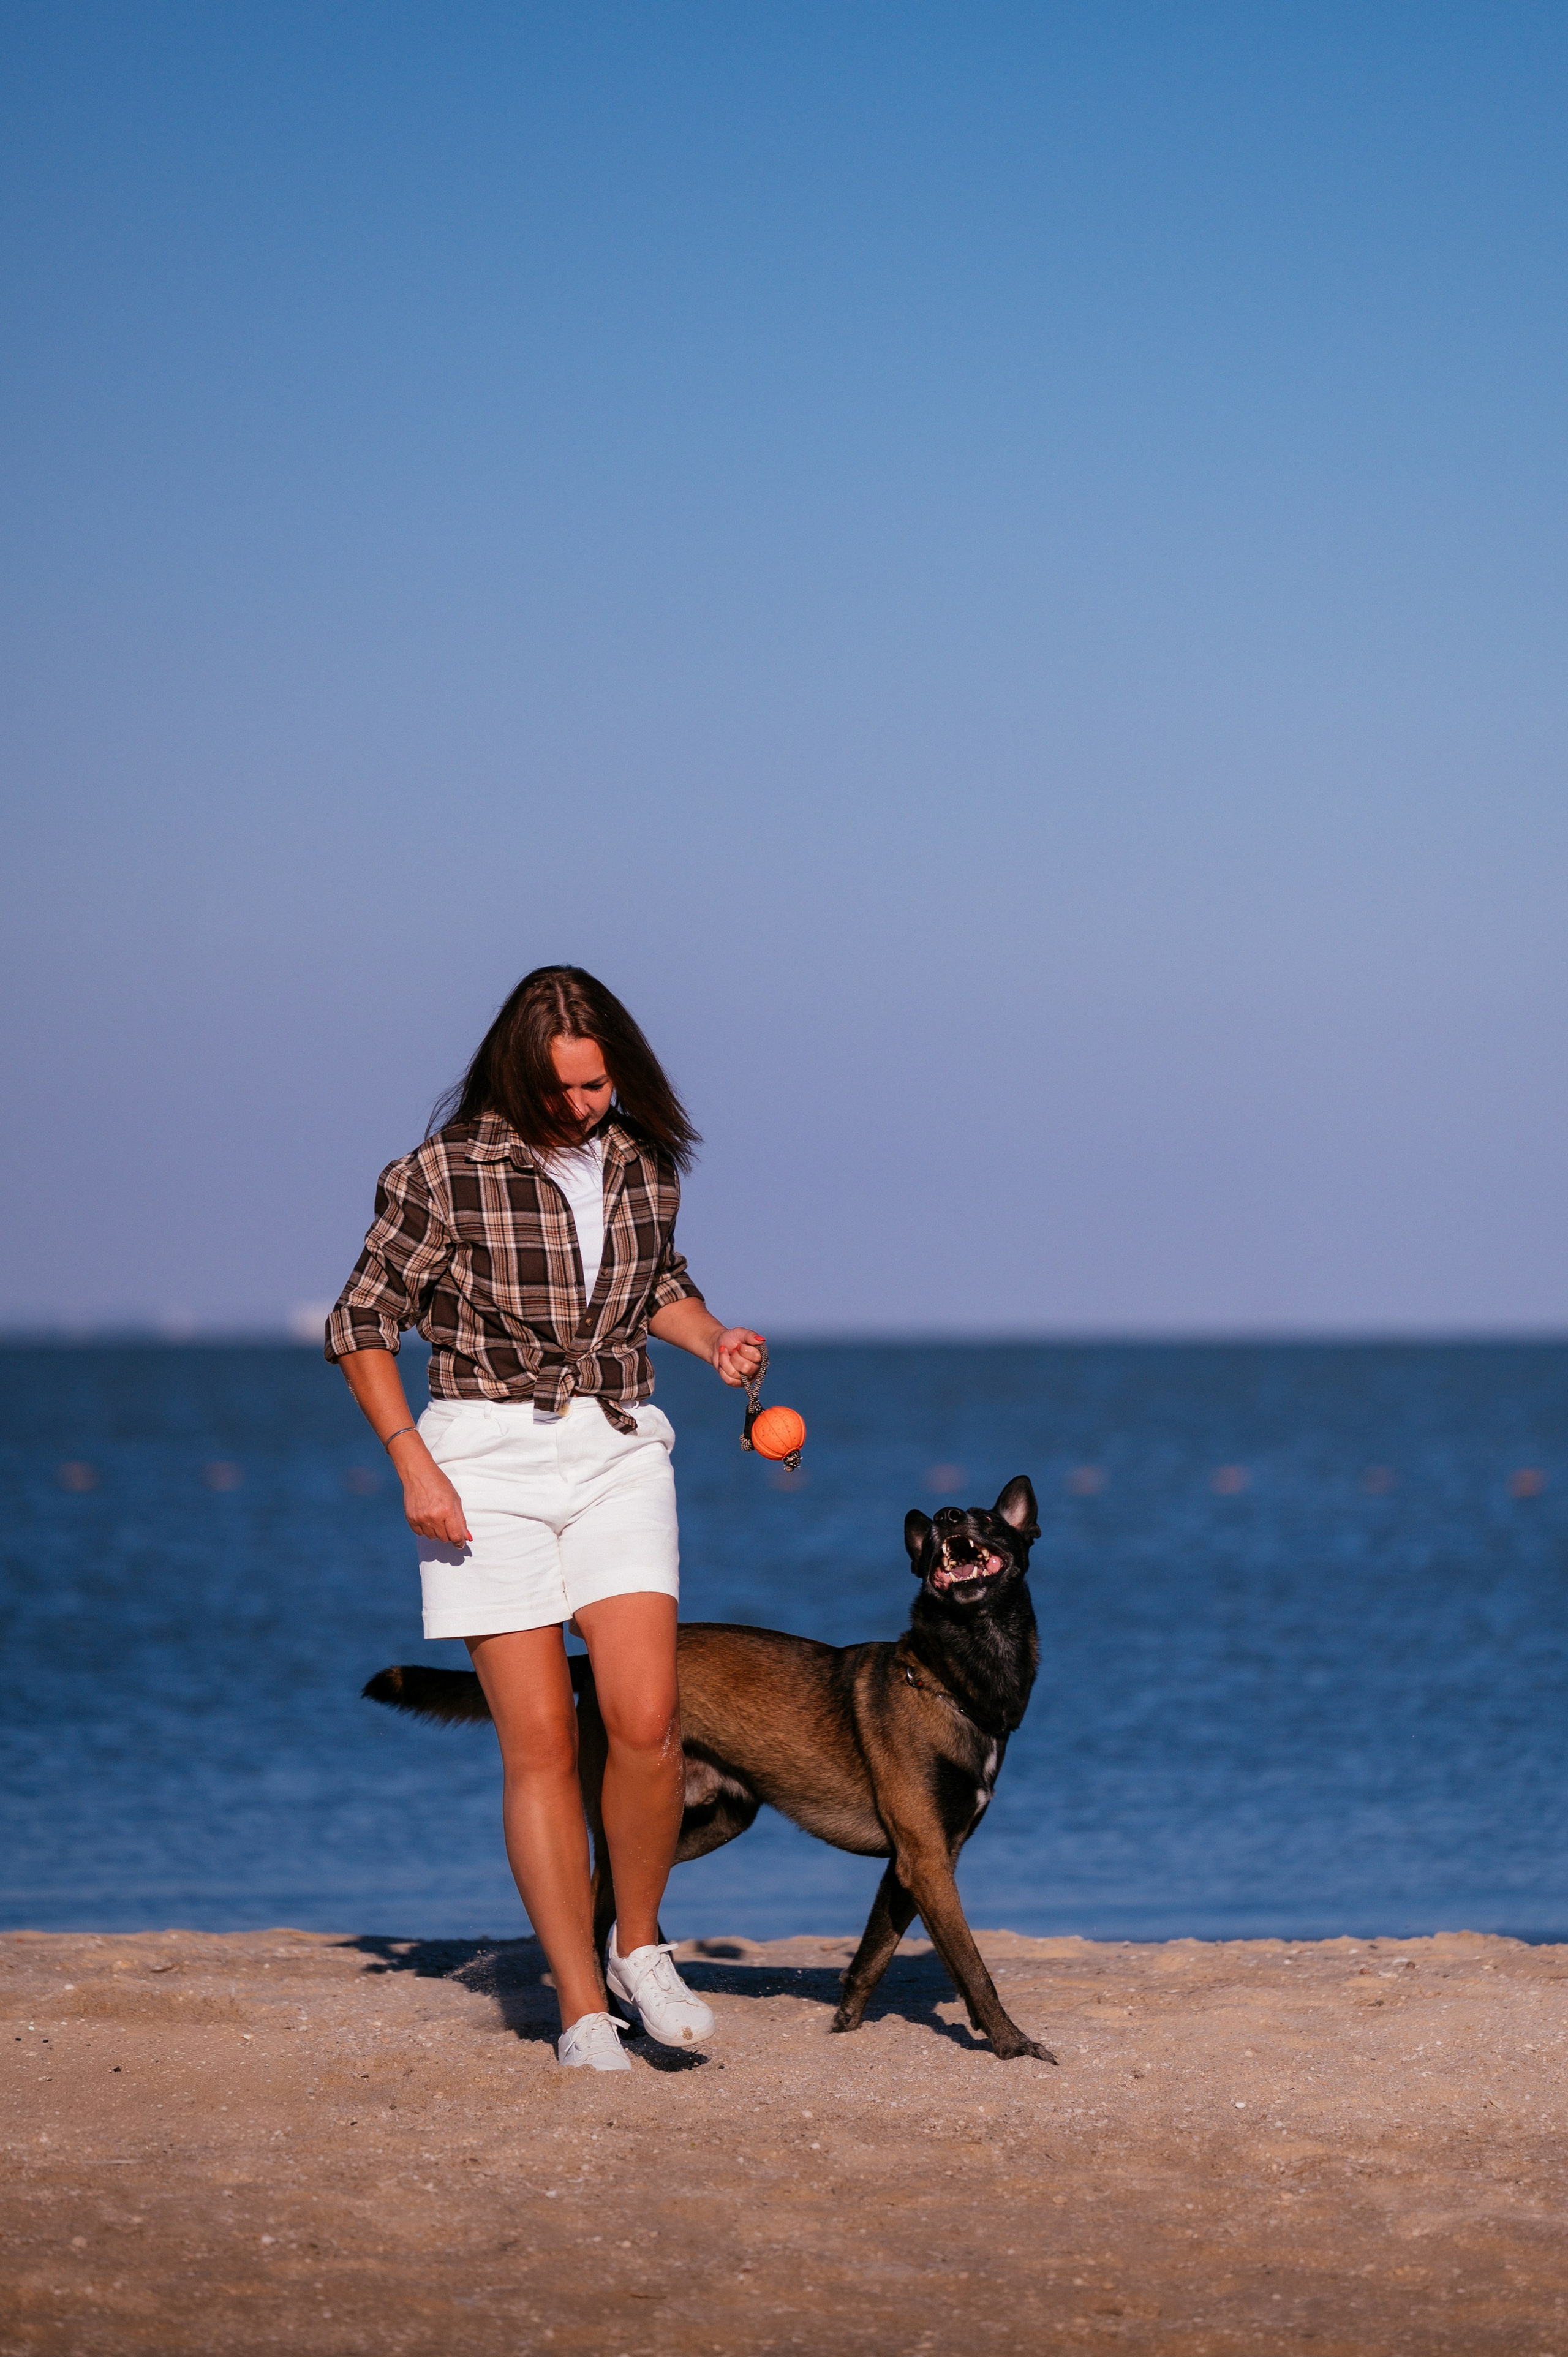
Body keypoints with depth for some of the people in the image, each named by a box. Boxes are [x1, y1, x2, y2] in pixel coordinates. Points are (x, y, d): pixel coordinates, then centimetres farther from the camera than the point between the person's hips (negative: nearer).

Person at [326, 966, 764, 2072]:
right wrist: (413, 1463, -10)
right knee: (541, 1742, -5)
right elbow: (363, 1321, -1)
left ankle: (638, 1945, 10)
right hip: (487, 1458, -3)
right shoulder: (448, 1172, -8)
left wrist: (714, 1337, 5)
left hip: (619, 1450, 3)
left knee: (646, 1720, -13)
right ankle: (583, 2010, 2)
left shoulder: (643, 1161, 6)